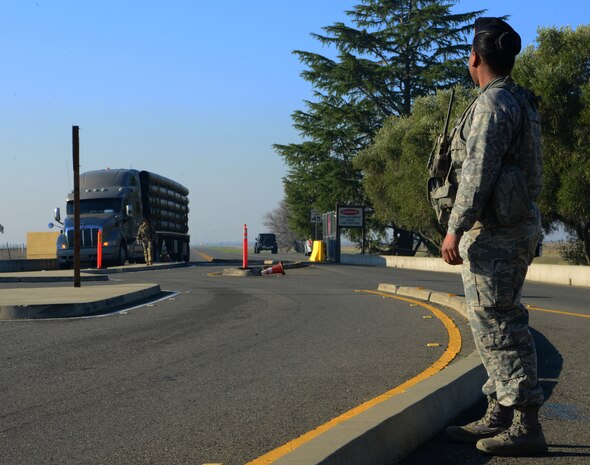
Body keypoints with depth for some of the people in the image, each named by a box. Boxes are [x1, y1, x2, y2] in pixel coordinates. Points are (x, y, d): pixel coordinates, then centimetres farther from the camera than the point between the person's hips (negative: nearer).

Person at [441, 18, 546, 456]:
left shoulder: (492, 103, -13)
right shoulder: (523, 102, 18)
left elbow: (478, 172, -20)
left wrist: (456, 229, -19)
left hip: (493, 229, -10)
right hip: (518, 225, 10)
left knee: (497, 323, -8)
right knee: (497, 322, 14)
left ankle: (527, 426, -7)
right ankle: (499, 416, 20)